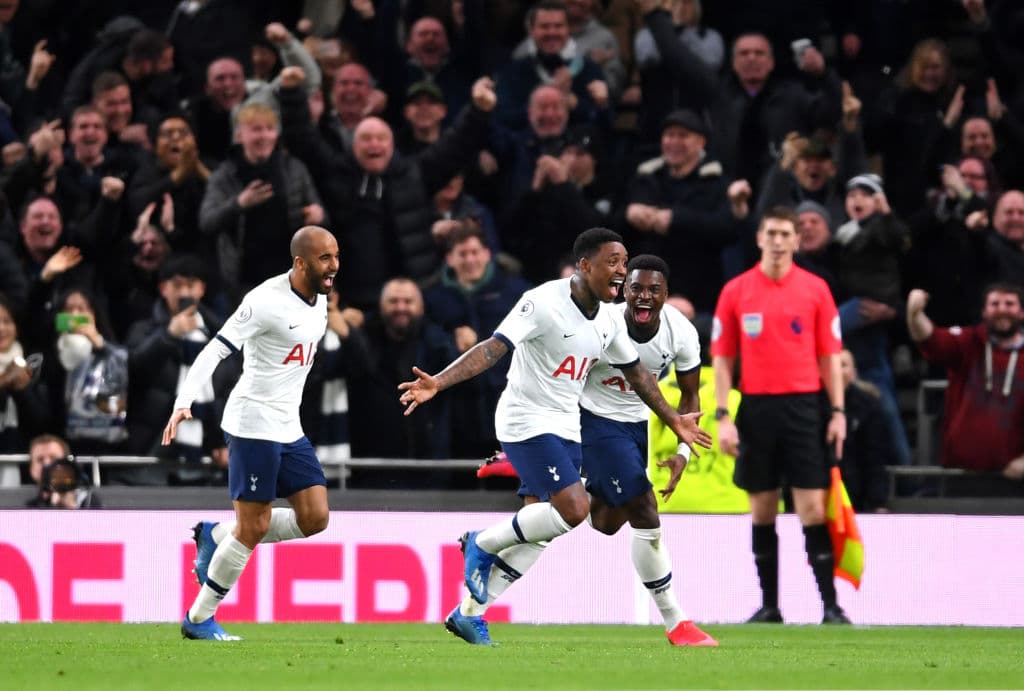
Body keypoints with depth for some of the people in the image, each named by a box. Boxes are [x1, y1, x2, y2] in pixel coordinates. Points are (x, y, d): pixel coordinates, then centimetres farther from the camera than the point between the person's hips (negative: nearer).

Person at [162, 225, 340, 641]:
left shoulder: (319, 301, 8)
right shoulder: (266, 301, -18)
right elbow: (215, 351, -21)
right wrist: (183, 403, -31)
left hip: (289, 428, 8)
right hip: (253, 424, -8)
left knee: (314, 519, 1)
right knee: (254, 528, -6)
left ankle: (216, 536, 18)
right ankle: (199, 619, 8)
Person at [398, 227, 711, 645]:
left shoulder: (610, 319, 5)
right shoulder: (544, 303, -19)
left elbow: (635, 372, 21)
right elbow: (493, 348, -26)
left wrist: (674, 422, 28)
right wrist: (437, 383, -38)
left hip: (565, 429, 8)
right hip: (527, 422, -8)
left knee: (541, 533, 4)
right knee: (574, 510, -22)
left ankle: (468, 613, 13)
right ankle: (483, 544, -1)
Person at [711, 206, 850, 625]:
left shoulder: (815, 289, 4)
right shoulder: (736, 291, 5)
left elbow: (830, 356, 6)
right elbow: (722, 358, 6)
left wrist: (838, 412, -2)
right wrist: (723, 417, -2)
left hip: (803, 406, -1)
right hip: (756, 409, 1)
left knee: (813, 507, -7)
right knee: (762, 509, 5)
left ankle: (830, 605, -7)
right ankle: (769, 604, 12)